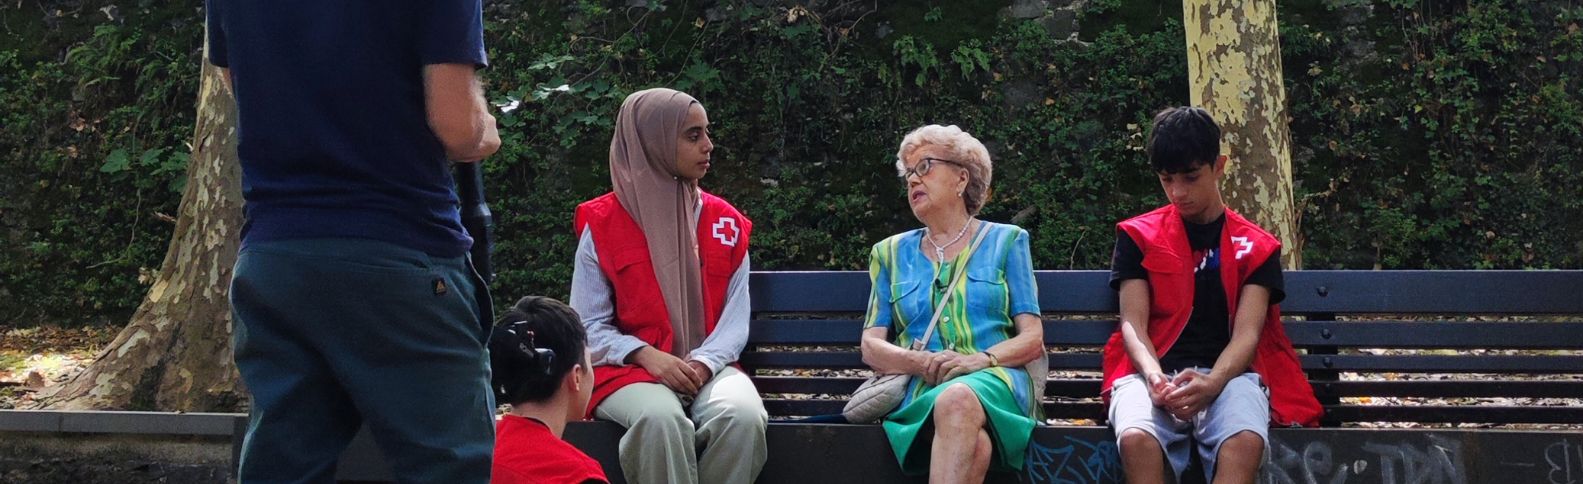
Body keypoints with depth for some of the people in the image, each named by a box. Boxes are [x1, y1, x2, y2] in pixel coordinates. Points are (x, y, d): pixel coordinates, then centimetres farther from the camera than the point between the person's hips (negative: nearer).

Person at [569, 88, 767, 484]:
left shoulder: (725, 223, 10)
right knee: (662, 418, -38)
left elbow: (736, 317, 5)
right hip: (630, 370, -2)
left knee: (743, 415, -32)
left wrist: (703, 363, -15)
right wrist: (649, 356, -16)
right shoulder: (602, 225, 1)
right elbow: (588, 327, 1)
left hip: (709, 368, 3)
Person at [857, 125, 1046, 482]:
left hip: (994, 382, -1)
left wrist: (983, 359, -14)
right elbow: (871, 346, 13)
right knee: (972, 448, -39)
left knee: (957, 399, -42)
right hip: (920, 392, 1)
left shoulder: (1006, 242, 17)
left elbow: (1032, 340, 8)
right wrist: (923, 362, -9)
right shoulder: (892, 253, 23)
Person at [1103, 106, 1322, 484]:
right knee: (1137, 439, -36)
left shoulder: (1256, 247, 12)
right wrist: (1155, 376, -19)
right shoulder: (1138, 237, 13)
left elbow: (1247, 333, 1)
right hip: (1154, 372, 0)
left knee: (1244, 442, -36)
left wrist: (1212, 383, -22)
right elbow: (1133, 325, 4)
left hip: (1227, 373, 0)